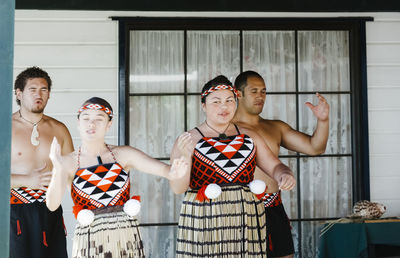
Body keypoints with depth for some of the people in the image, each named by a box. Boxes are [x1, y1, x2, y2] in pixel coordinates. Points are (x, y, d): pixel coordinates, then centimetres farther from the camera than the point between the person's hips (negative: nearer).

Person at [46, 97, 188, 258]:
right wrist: (58, 170, -27)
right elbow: (52, 205, -12)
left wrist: (173, 172, -29)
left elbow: (164, 169, -7)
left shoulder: (124, 154, 2)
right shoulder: (68, 163, -1)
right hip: (90, 243, -1)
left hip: (127, 239, 1)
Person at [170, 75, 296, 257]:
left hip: (246, 222, 3)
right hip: (204, 224, -3)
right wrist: (184, 155, -26)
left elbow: (274, 166, 12)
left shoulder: (249, 137, 10)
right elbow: (177, 188, -10)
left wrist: (285, 175, -11)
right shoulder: (189, 140, -2)